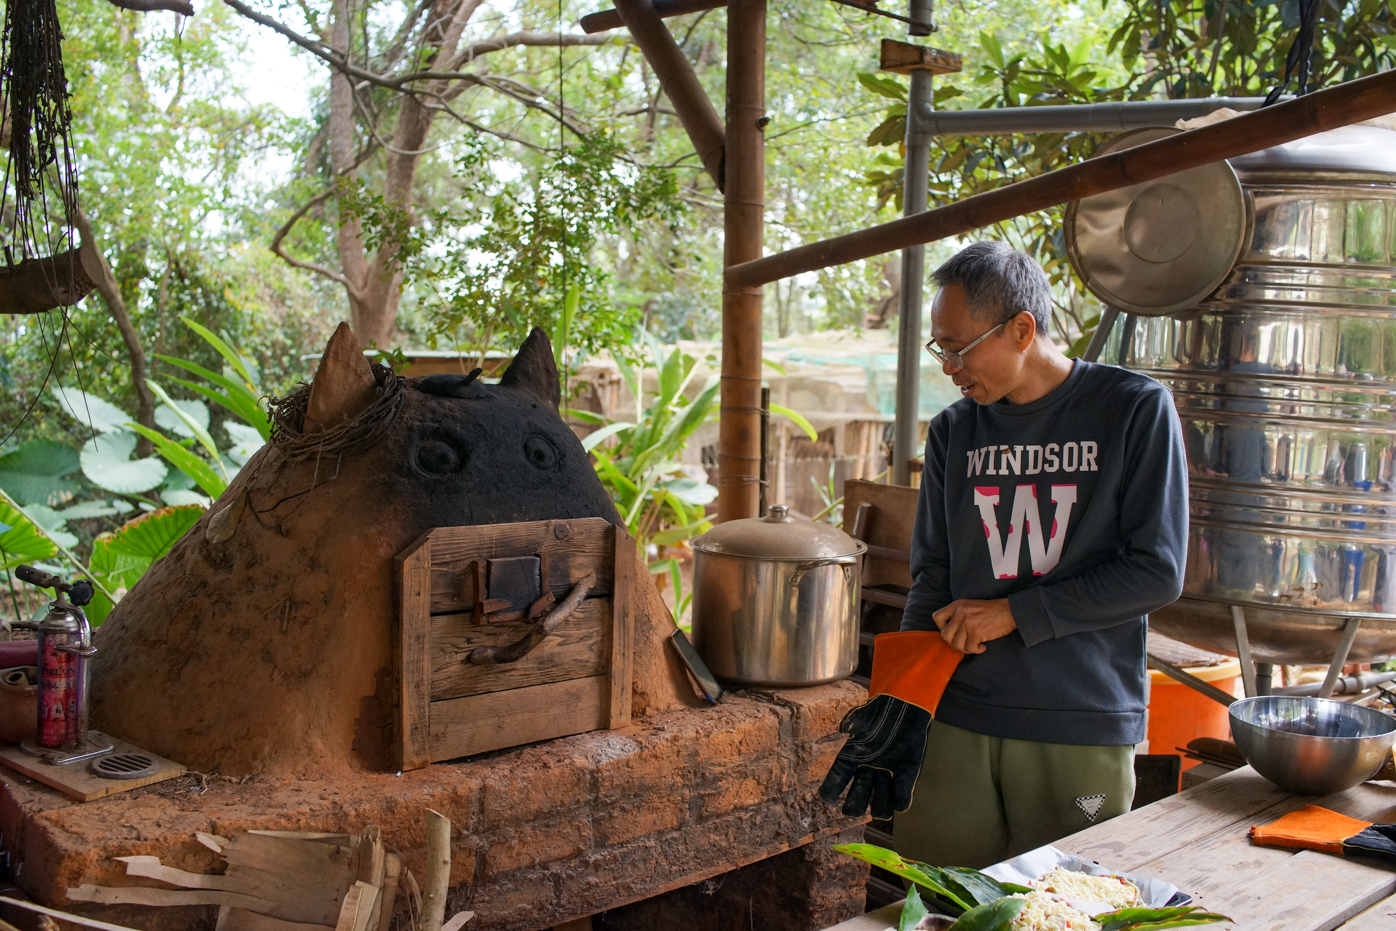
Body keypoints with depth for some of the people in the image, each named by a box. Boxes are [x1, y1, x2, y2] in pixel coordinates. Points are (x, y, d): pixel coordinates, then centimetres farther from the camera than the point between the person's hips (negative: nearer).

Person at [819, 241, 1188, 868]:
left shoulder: (1136, 409, -2)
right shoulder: (954, 431, 9)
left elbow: (1157, 572, -5)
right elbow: (932, 577, 11)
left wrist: (1016, 614, -7)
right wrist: (902, 699, -2)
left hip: (1085, 730, -3)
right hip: (959, 723, 3)